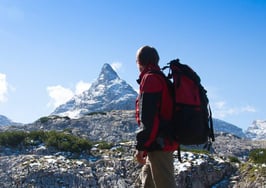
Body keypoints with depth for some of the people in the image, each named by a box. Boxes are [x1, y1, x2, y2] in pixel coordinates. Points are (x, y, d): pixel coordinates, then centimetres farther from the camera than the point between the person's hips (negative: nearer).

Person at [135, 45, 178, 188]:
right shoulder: (162, 79, 19)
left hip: (159, 145, -10)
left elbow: (148, 118, -20)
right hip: (166, 142, 10)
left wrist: (140, 147, -18)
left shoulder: (150, 79, -11)